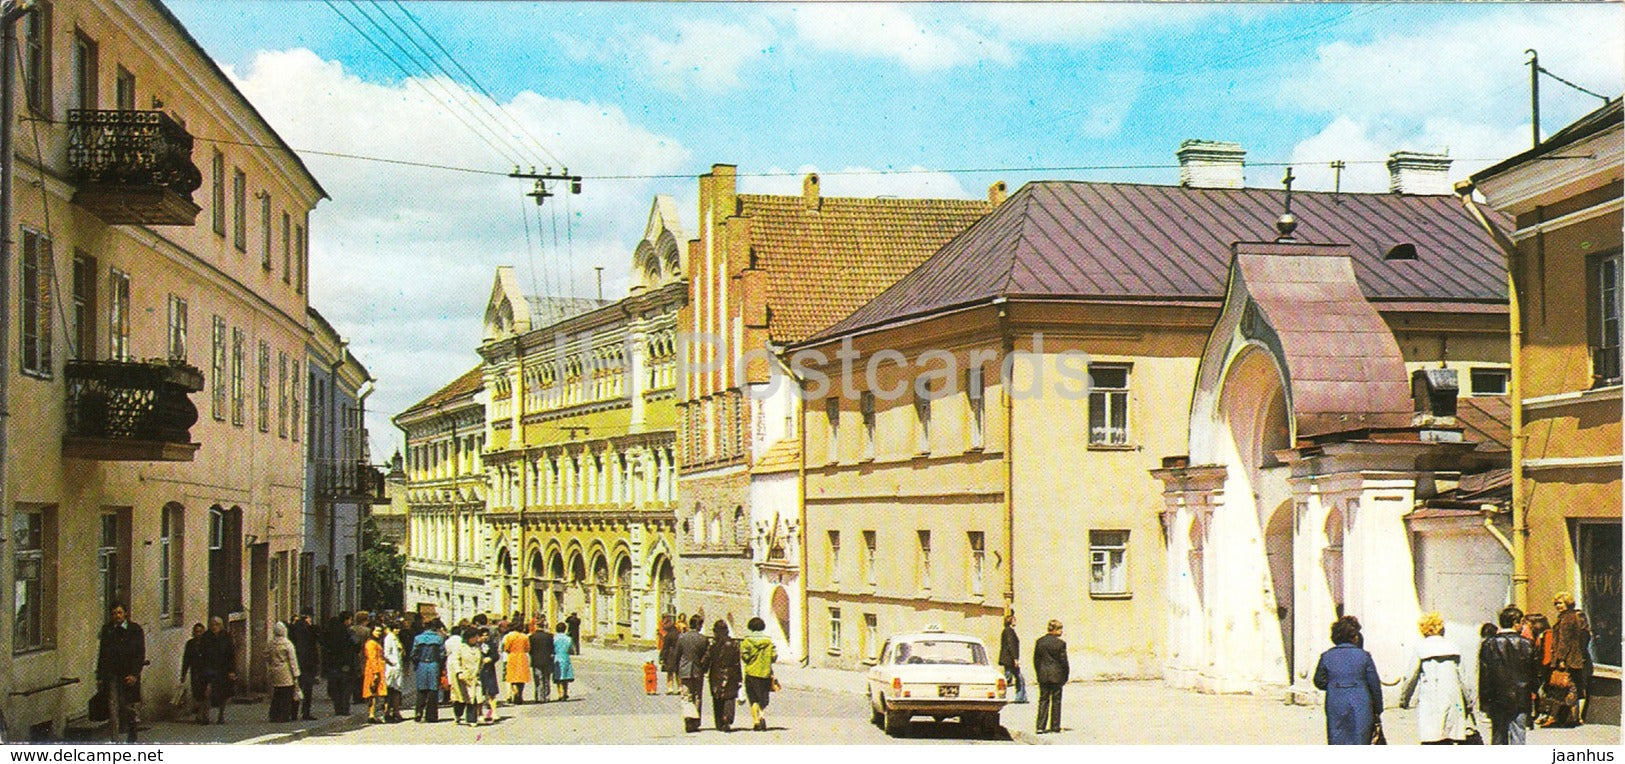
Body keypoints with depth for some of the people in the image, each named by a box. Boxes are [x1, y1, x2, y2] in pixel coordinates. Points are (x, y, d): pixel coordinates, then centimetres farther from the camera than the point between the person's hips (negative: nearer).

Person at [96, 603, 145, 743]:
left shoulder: (135, 630, 0)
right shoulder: (107, 630, 7)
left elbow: (140, 654, -3)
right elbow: (101, 654, 10)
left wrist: (134, 674, -12)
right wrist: (100, 676, 5)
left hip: (129, 675, -2)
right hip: (111, 674, 2)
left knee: (127, 705, 3)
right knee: (113, 707, -4)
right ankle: (113, 739, -3)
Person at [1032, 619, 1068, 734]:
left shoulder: (1039, 642, 3)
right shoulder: (1060, 643, -11)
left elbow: (1036, 660, 7)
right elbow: (1063, 661, -8)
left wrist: (1038, 675, 14)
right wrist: (1066, 676, 4)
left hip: (1043, 676, 4)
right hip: (1056, 675, -3)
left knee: (1043, 700, 6)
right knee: (1056, 701, 7)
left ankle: (1040, 726, -1)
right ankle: (1055, 726, 10)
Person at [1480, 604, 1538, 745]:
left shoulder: (1489, 645, -3)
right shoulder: (1526, 645, -3)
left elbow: (1484, 675, -3)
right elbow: (1535, 672, 2)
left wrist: (1484, 701, 1)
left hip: (1497, 700, 1)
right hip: (1521, 701, -1)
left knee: (1498, 737, 10)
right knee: (1518, 737, 1)